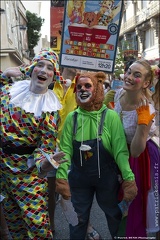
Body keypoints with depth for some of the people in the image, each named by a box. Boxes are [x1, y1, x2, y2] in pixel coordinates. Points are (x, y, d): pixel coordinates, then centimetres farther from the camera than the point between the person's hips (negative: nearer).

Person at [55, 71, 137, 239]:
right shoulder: (71, 118, -5)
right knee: (79, 217, 18)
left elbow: (120, 150, -14)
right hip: (79, 178, 2)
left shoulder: (110, 116, -13)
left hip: (107, 177, -1)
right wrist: (61, 176, -15)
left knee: (114, 214, 20)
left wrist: (129, 178, -19)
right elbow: (65, 149, -7)